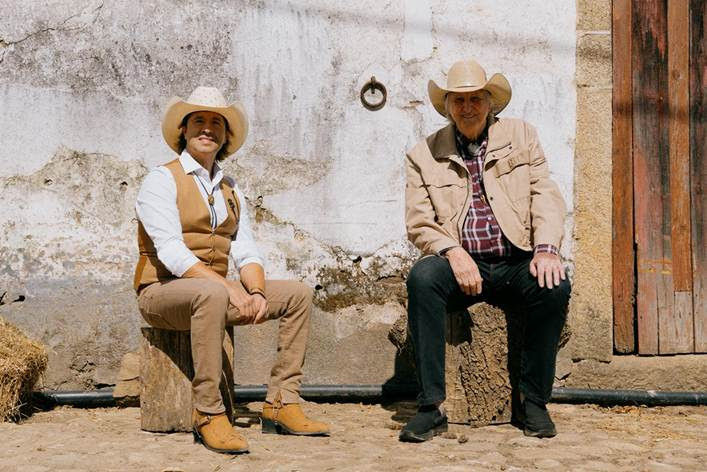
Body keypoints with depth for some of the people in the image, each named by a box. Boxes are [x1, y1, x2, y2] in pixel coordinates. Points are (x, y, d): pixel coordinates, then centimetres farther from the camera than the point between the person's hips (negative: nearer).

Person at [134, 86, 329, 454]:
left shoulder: (230, 189, 16)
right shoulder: (161, 180, -6)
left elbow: (246, 252, 8)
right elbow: (172, 253, -19)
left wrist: (257, 292, -14)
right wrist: (228, 287, -28)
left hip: (214, 291, 7)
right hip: (163, 292, -7)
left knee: (298, 294, -3)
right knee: (213, 295, -39)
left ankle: (281, 404, -5)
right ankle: (207, 414, -30)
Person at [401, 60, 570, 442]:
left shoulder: (520, 135, 13)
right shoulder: (423, 155, 9)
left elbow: (545, 195, 5)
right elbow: (418, 223, 1)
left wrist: (546, 248, -13)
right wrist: (454, 253, -18)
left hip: (516, 263, 1)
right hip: (461, 265, -1)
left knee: (555, 286, -30)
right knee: (422, 277, -32)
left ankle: (534, 403, -13)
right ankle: (430, 407, -27)